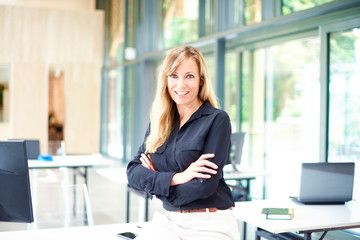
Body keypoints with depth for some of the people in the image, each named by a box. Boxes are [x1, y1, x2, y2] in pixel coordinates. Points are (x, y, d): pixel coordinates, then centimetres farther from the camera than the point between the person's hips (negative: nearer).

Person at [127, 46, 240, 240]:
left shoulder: (217, 120, -6)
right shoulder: (159, 122, 10)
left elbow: (205, 185, -13)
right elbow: (133, 173, 1)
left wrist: (154, 180, -2)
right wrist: (176, 177, -14)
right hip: (167, 221, 4)